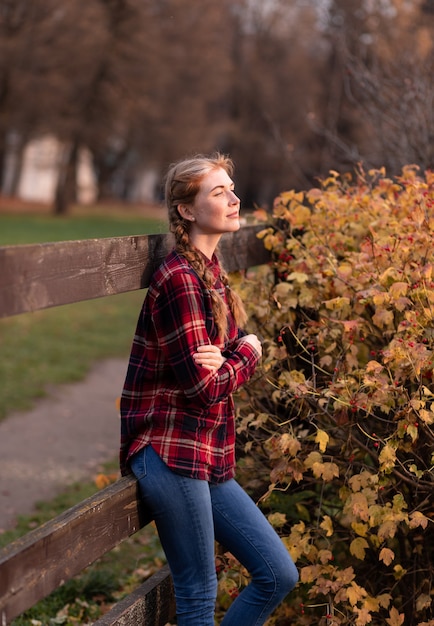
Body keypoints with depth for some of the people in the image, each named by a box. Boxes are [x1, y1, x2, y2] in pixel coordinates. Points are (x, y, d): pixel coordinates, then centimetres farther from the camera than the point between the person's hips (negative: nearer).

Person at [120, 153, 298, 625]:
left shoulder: (211, 273, 13)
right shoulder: (179, 279, -16)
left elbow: (236, 353, 10)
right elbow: (203, 386, -17)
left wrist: (223, 360, -13)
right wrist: (247, 354, 2)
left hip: (207, 458, 9)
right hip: (171, 455, -9)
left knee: (279, 574, 9)